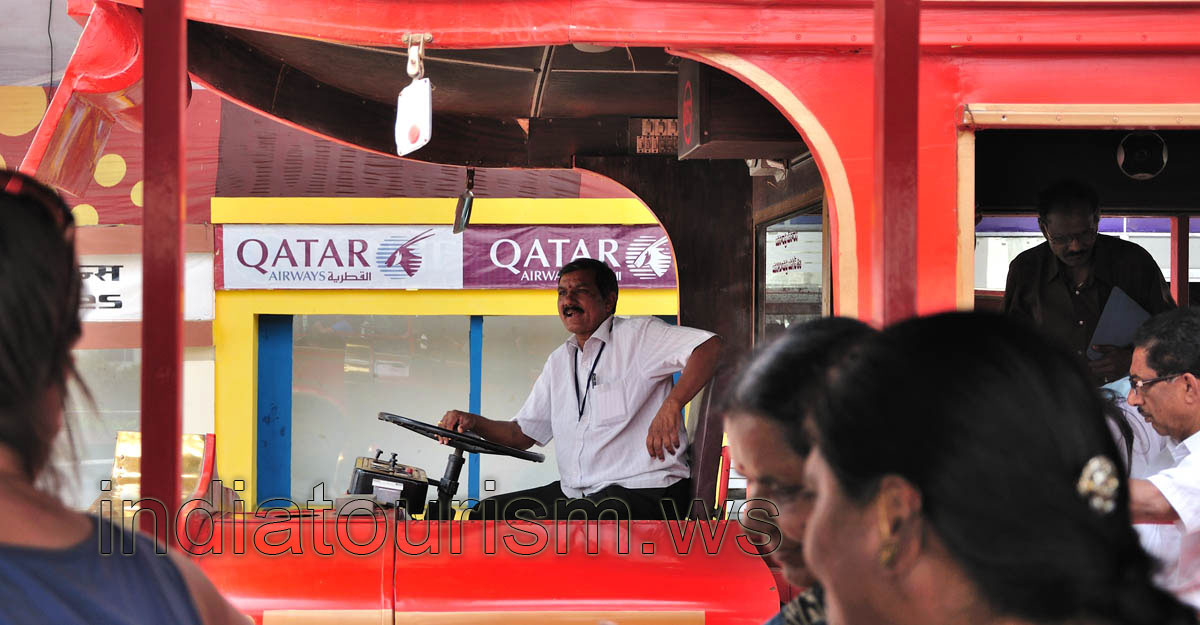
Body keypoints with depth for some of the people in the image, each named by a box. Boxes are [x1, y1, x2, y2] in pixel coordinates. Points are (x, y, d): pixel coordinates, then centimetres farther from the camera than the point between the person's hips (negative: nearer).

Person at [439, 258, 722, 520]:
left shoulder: (639, 335, -4)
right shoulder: (558, 361, 20)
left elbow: (709, 345, -21)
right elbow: (523, 433, 23)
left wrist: (671, 406, -36)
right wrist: (473, 423, 3)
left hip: (643, 491, -8)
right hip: (574, 494, 8)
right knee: (486, 513, 5)